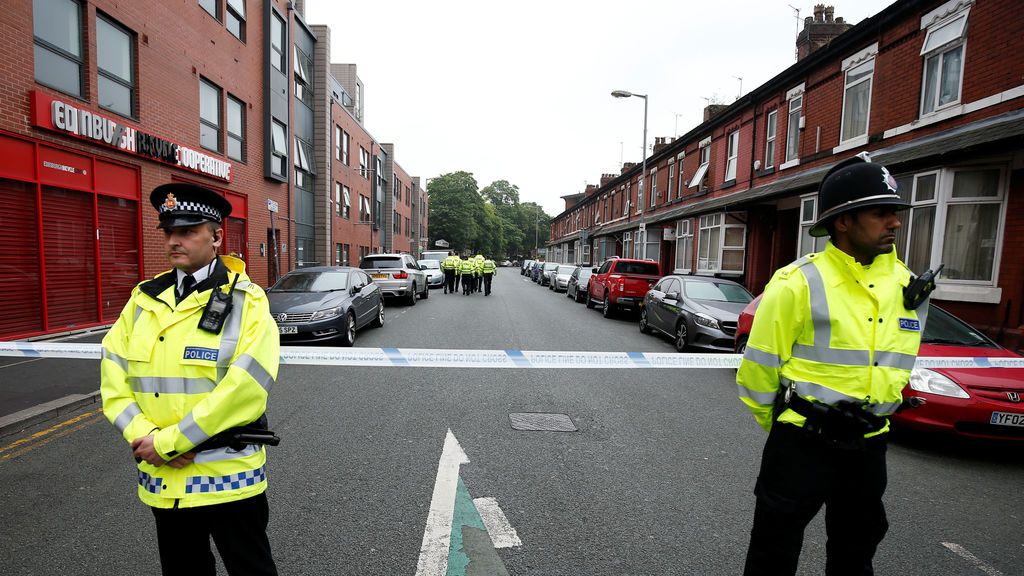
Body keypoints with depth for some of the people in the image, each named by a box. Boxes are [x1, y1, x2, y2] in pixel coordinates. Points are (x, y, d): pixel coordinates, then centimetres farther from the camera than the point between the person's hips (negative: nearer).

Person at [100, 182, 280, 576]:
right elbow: (113, 377, 1)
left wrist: (167, 442, -17)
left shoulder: (246, 301, -13)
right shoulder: (144, 299, 4)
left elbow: (244, 389, -22)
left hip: (227, 475, -5)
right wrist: (145, 438, -13)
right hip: (162, 477, 5)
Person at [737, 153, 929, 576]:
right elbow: (759, 366, -12)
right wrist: (781, 428, 2)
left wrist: (869, 427, 17)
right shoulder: (798, 284, -19)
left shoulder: (906, 284, 2)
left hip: (869, 447, 6)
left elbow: (897, 364, 15)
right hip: (801, 444, -5)